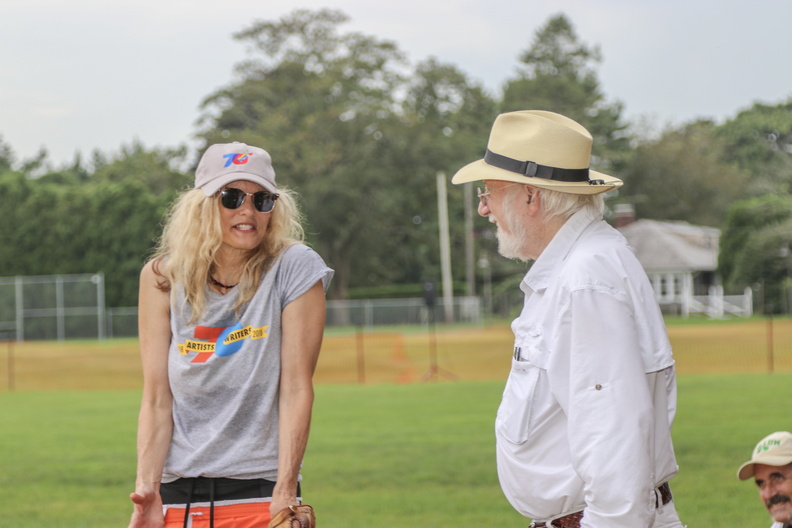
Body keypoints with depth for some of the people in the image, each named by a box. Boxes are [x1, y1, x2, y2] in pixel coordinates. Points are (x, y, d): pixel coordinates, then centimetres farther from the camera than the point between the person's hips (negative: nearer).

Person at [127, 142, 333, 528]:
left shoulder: (294, 268, -4)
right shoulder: (163, 277, 3)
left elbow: (296, 388, -8)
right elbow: (157, 399, 0)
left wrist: (284, 496, -15)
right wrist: (147, 488, -11)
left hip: (260, 493, -2)